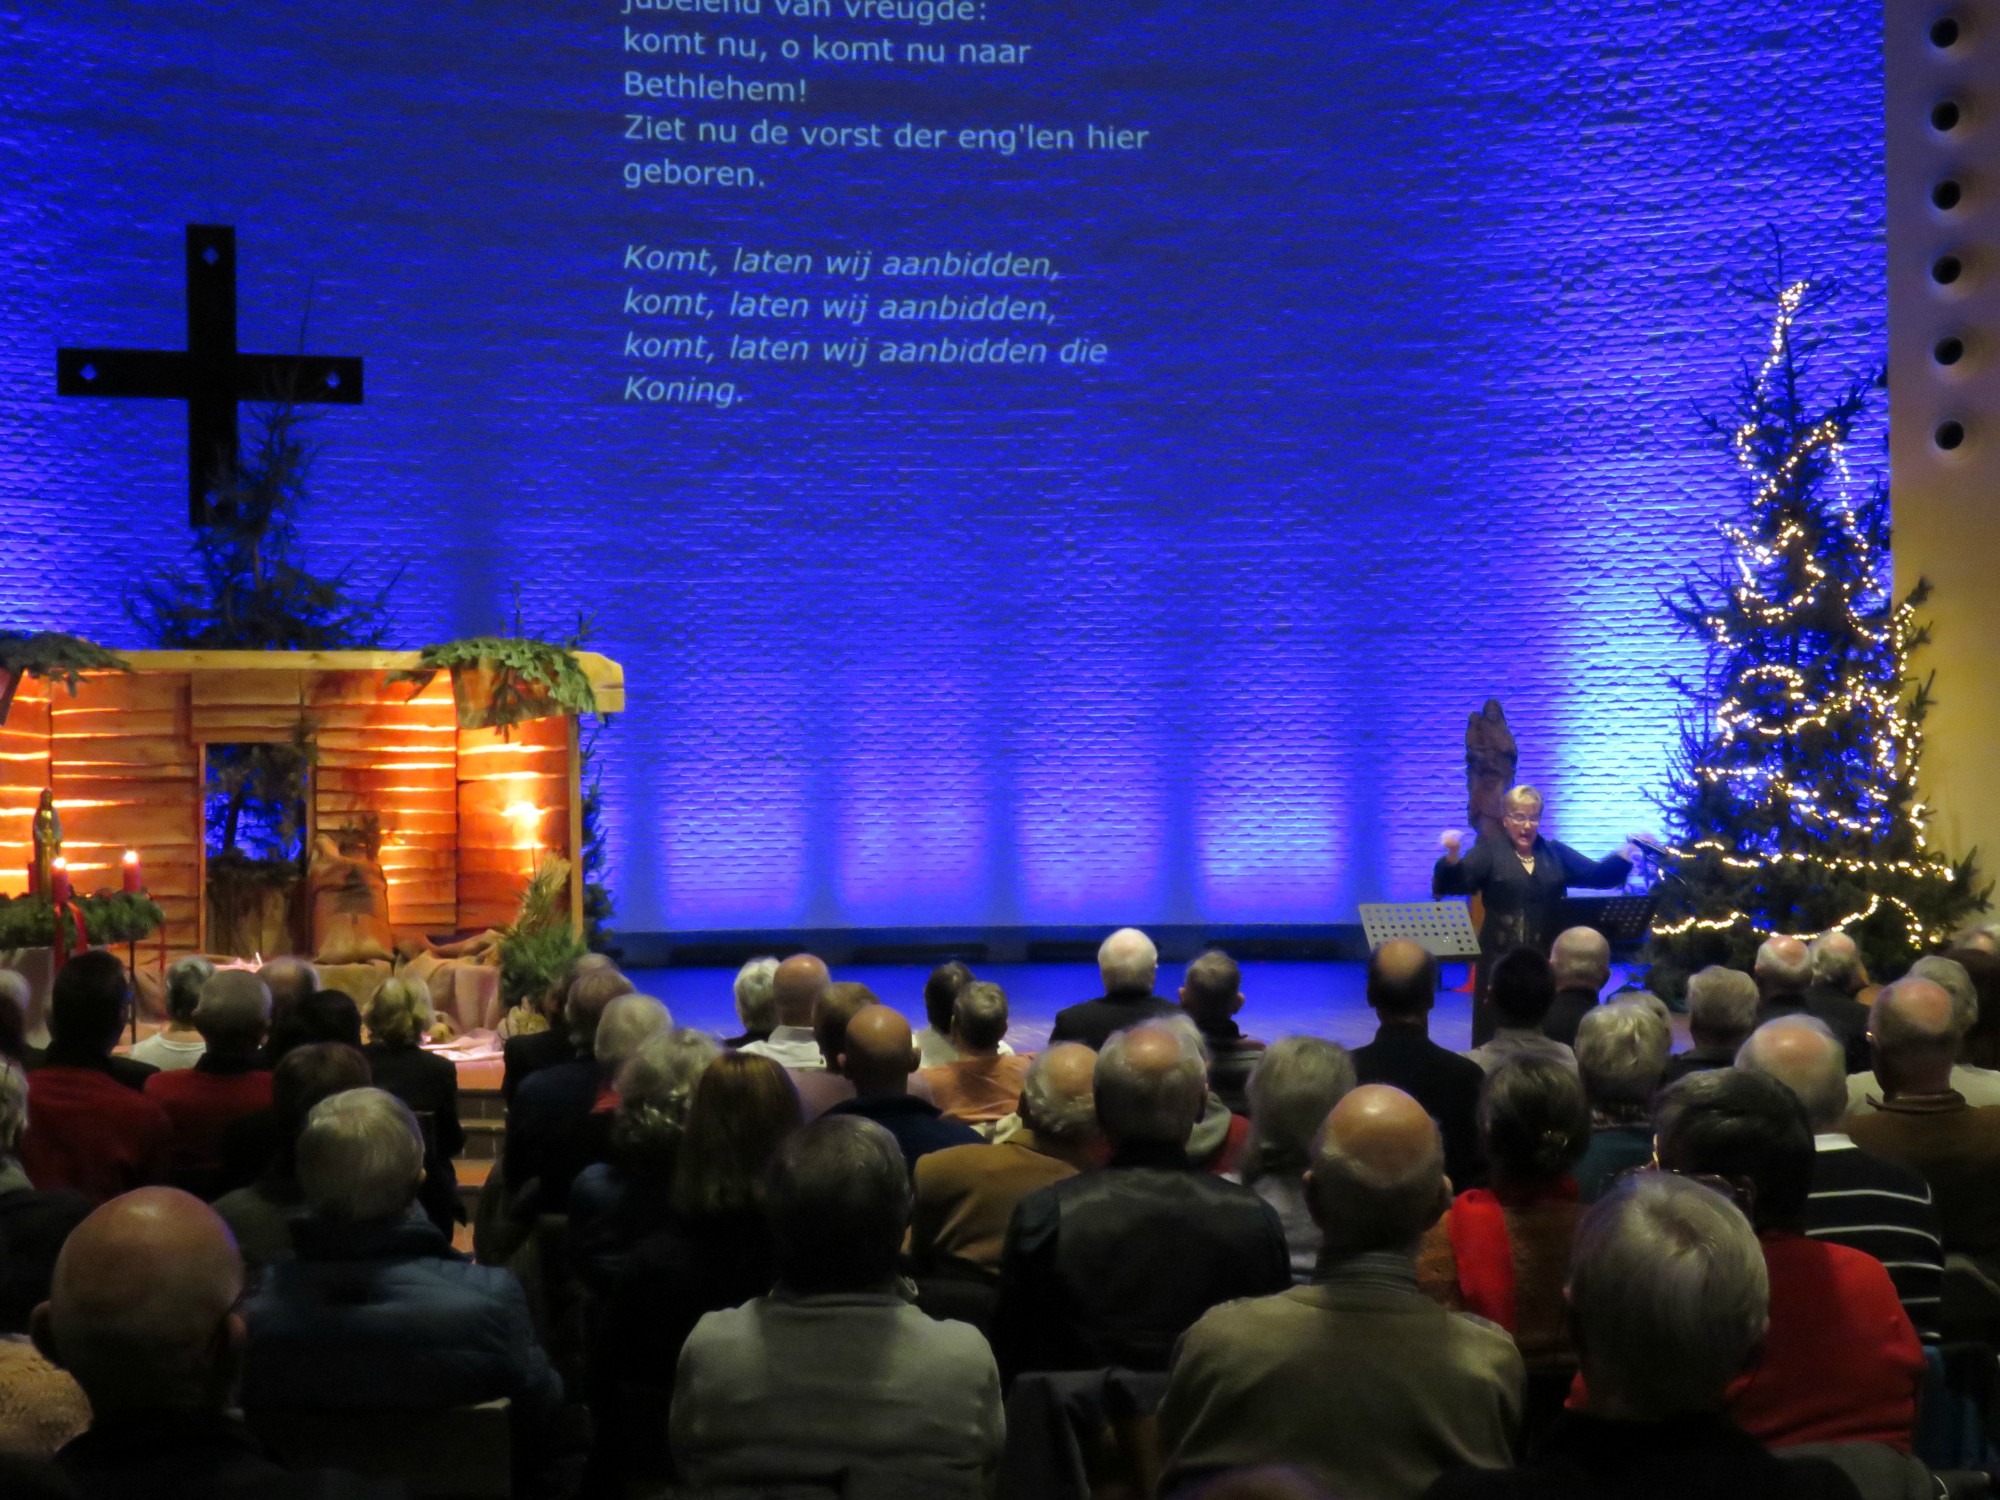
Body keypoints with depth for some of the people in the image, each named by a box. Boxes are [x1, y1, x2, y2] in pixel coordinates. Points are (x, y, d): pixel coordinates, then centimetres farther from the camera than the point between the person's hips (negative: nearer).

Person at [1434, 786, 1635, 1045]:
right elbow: (1456, 883, -10)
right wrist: (1453, 855, -30)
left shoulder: (1555, 853, 14)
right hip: (1502, 958, -3)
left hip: (1546, 958, 3)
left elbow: (1598, 875, 8)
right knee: (1497, 1035, -3)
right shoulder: (1490, 851, 2)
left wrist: (1628, 850, -7)